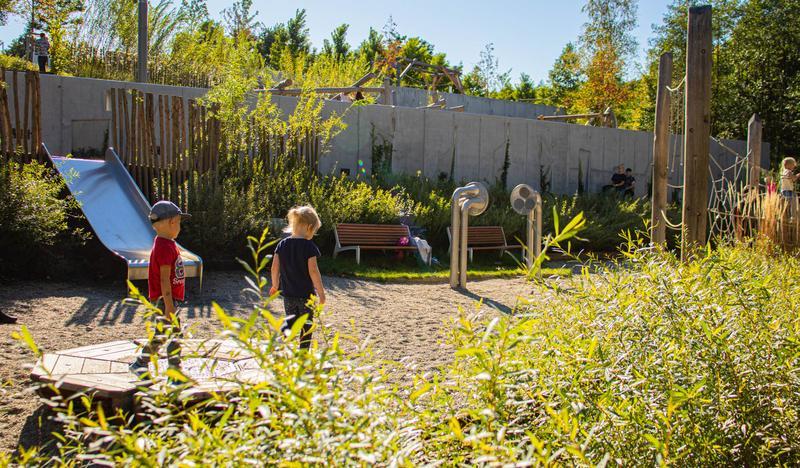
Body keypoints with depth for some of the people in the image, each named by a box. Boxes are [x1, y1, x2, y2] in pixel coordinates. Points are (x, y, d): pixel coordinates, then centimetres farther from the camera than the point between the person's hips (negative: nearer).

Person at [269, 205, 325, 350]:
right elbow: (313, 271, -18)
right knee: (306, 324, 13)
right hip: (306, 294, -4)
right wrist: (321, 292, -10)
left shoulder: (282, 244, 1)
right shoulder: (309, 246, -14)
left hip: (288, 293, 4)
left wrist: (275, 285, 18)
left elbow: (275, 268, 2)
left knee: (292, 318, 19)